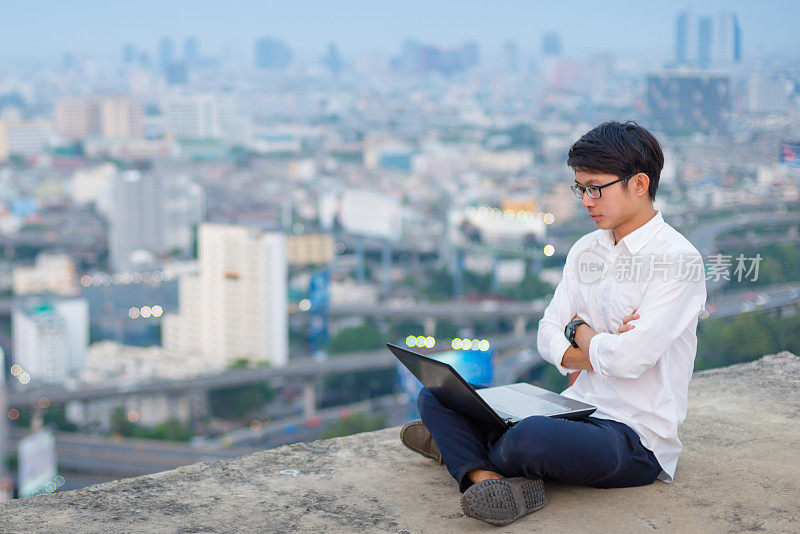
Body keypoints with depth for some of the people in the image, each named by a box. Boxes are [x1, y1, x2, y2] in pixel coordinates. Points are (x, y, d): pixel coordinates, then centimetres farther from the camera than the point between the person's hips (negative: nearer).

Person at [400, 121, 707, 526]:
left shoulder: (679, 261, -14)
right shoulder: (586, 249, 12)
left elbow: (628, 359, -24)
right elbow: (548, 337, 8)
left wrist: (580, 331, -4)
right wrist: (603, 349, -11)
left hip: (636, 438, -8)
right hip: (575, 410, 8)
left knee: (530, 438, -37)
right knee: (435, 396, 0)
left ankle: (463, 451, -2)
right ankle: (490, 479, -27)